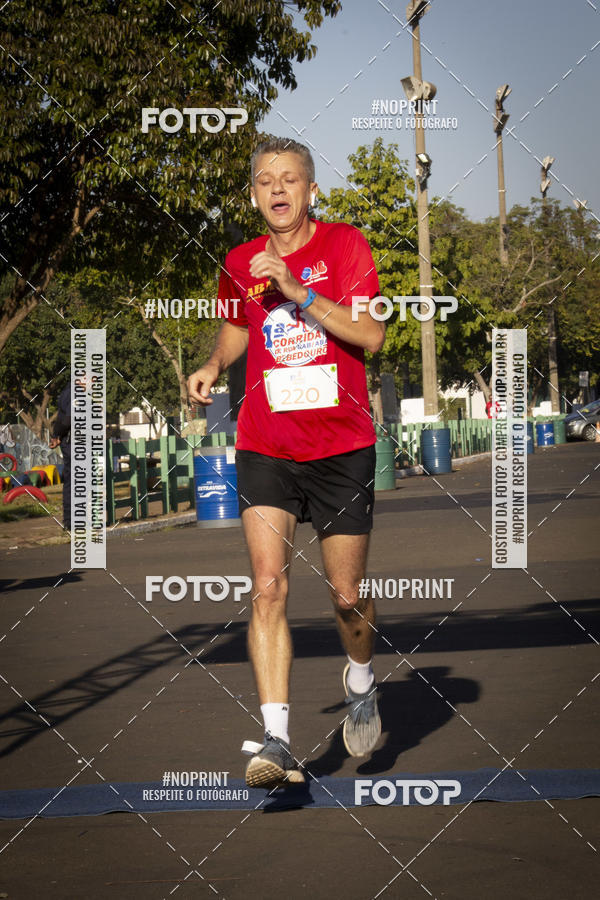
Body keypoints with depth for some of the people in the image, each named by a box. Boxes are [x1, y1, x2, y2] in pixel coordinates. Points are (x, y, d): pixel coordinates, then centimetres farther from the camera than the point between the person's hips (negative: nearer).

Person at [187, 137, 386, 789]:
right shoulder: (240, 263, 6)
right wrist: (212, 366, 6)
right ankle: (276, 741, -16)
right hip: (265, 448, 2)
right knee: (268, 585, -14)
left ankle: (361, 686, 39)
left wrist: (299, 293, -22)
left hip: (342, 448, -1)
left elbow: (371, 336, -14)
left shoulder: (345, 245, -3)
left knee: (347, 595, 6)